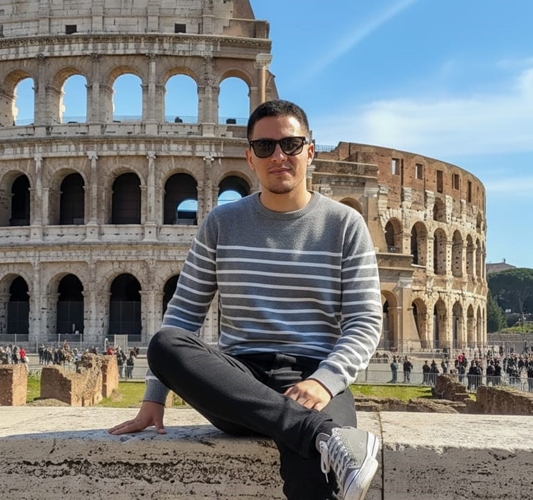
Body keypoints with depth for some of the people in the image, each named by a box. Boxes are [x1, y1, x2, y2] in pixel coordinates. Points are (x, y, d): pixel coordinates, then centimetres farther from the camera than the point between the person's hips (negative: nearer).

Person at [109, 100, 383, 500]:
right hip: (238, 380, 5)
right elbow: (183, 313, 11)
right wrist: (154, 397, 2)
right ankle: (324, 435, -36)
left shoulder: (345, 224, 6)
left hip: (311, 380, -4)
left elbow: (365, 323, 1)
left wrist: (324, 381, -18)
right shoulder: (222, 223, 10)